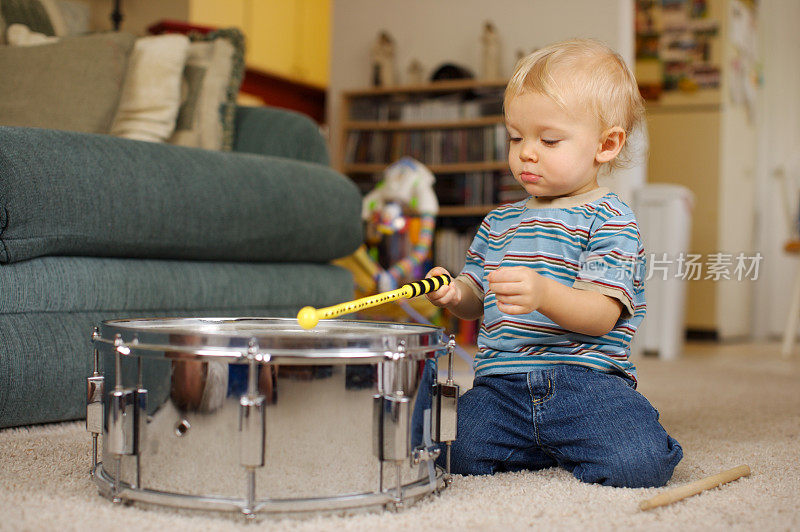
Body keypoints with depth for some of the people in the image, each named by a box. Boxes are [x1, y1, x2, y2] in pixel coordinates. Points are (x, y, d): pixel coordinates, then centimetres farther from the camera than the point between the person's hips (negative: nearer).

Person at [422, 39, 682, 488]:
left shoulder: (610, 219, -2)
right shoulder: (500, 222, 17)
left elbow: (602, 315, -13)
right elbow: (478, 300, 24)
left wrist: (543, 294, -33)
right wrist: (455, 294, -1)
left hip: (587, 381, -4)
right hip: (501, 385, 5)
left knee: (640, 464, -28)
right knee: (455, 450, -21)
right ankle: (542, 445, 9)